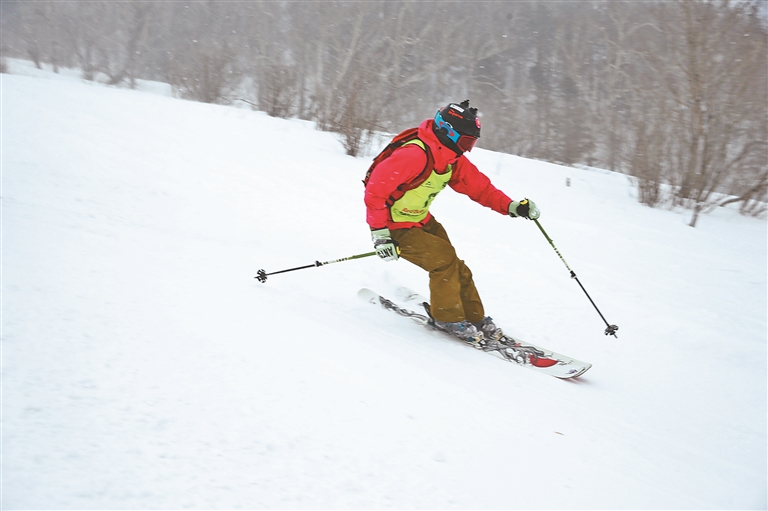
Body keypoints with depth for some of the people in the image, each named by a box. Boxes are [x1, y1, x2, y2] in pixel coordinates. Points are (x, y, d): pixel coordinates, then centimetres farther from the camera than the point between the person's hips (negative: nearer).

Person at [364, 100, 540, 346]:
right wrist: (379, 233, -29)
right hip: (394, 227, -8)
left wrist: (511, 206, -11)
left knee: (457, 270, 3)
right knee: (445, 259, -17)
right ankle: (448, 318, 1)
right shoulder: (415, 155, -30)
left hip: (422, 221, 8)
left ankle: (475, 319, 18)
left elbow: (479, 186, 3)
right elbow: (375, 189, -29)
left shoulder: (454, 160, -2)